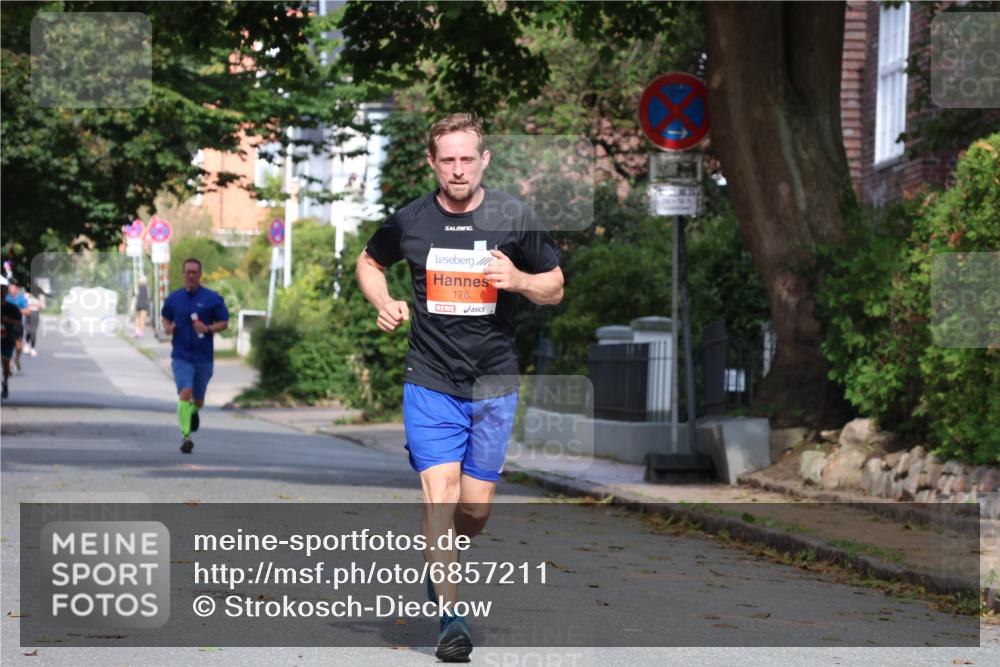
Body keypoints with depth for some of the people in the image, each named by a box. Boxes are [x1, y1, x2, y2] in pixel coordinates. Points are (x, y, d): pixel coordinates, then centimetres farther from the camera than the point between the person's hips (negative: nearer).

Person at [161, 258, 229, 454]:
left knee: (198, 399, 13)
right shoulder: (174, 298, 4)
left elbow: (224, 323, 1)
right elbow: (165, 317, 20)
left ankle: (194, 412, 49)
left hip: (203, 357, 0)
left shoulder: (212, 298, -2)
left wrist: (207, 328, -17)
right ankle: (185, 436, -19)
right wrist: (167, 328, -3)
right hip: (181, 356, 0)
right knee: (185, 393, -20)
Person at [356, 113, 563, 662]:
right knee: (440, 492, -15)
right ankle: (451, 615, -10)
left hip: (494, 384, 1)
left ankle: (440, 569, 38)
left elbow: (555, 288, 7)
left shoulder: (515, 217, -1)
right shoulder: (408, 222, -1)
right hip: (430, 383, -1)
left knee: (476, 508, 6)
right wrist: (384, 303, -1)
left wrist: (519, 280, -15)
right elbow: (369, 262, 19)